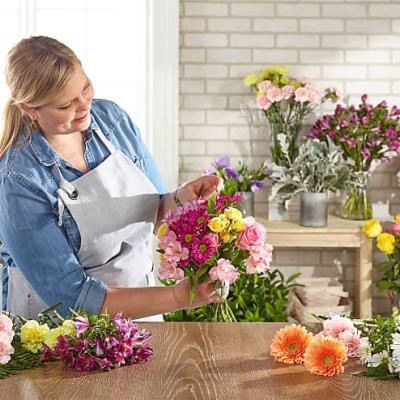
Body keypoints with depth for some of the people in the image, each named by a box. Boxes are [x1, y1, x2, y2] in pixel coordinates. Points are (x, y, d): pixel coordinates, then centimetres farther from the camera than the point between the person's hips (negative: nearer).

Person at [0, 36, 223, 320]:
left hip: (137, 308, 6)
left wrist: (181, 199, -13)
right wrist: (179, 296, -25)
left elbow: (154, 215, 8)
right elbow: (72, 297, -21)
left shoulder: (112, 117, -4)